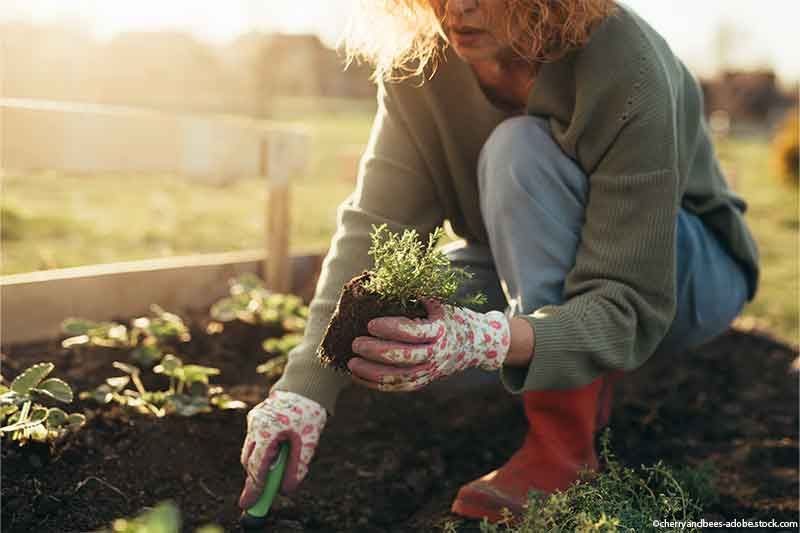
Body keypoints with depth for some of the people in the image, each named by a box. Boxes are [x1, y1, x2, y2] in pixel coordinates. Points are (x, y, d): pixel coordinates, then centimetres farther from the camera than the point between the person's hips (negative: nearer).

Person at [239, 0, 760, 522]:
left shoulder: (627, 72, -33)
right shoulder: (423, 62, -18)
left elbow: (632, 306, -35)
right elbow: (374, 227, -26)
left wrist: (488, 341, -55)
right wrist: (304, 390, -38)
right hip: (530, 273, 5)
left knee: (521, 149, -33)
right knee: (380, 315, -19)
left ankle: (566, 447, -25)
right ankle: (585, 380, 4)